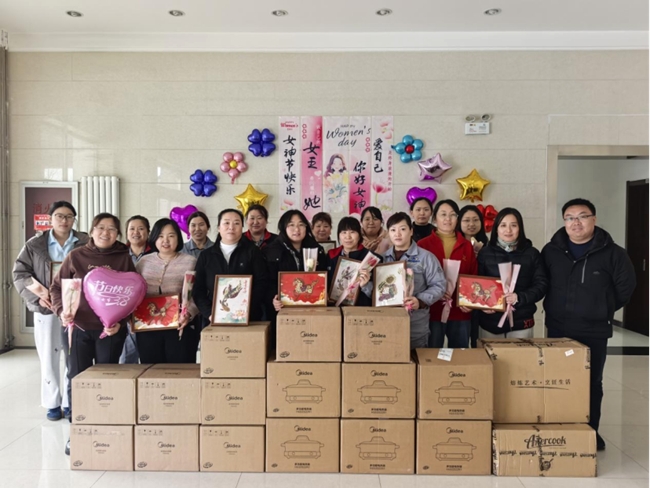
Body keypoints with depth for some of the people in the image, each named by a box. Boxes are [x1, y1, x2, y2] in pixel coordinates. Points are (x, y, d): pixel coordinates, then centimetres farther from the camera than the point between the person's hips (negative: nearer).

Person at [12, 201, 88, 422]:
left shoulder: (86, 244, 2)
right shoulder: (35, 244, 4)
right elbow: (20, 273, 4)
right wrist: (37, 294, -11)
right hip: (47, 308, 0)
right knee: (49, 357, 6)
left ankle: (70, 402, 18)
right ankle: (52, 403, 19)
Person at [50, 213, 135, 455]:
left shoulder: (123, 258, 0)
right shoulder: (75, 256, 2)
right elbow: (57, 287, 7)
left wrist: (119, 321, -12)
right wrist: (61, 310, -10)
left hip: (111, 330, -1)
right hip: (80, 328, 1)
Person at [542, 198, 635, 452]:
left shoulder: (612, 252, -7)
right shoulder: (551, 250, 1)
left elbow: (626, 286, 1)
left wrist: (602, 309, 5)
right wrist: (557, 307, 8)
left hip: (594, 331, -2)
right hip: (557, 329, 2)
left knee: (591, 383, 9)